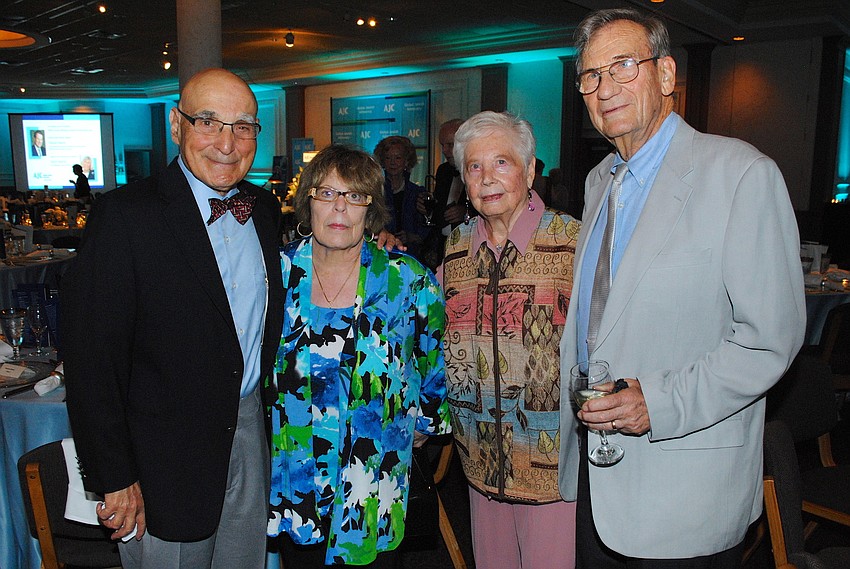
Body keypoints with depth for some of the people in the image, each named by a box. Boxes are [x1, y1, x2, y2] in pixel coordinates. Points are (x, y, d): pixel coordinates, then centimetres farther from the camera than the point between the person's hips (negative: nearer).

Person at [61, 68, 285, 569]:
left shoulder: (266, 209, 3)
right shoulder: (124, 216, -16)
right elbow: (91, 361, -16)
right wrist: (115, 478, -14)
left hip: (252, 433, 6)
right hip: (167, 458, -5)